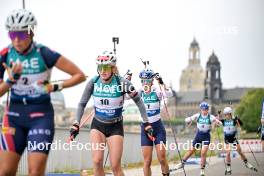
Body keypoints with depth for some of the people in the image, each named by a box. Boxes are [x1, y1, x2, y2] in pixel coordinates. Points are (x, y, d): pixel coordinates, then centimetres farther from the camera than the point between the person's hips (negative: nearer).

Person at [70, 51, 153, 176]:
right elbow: (82, 104, 0)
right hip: (97, 125, 2)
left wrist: (146, 123, -6)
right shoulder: (93, 82, -13)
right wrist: (76, 124, -7)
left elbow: (138, 101, -6)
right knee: (97, 161, -16)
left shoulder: (122, 83, -19)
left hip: (115, 127, -1)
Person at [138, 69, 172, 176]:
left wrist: (161, 83, -41)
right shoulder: (140, 93, 1)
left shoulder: (157, 92, -7)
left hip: (158, 128, -2)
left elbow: (169, 94, -27)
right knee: (147, 161, -1)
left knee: (162, 159, -6)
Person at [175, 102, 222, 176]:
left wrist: (216, 122, -38)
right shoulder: (197, 116, -8)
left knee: (203, 153, -13)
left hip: (206, 137, -2)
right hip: (198, 135, 2)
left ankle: (202, 170, -3)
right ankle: (182, 163, 29)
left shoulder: (210, 117, -12)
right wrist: (189, 120, -31)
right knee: (191, 150, 10)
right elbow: (187, 120, -7)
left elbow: (220, 124, -16)